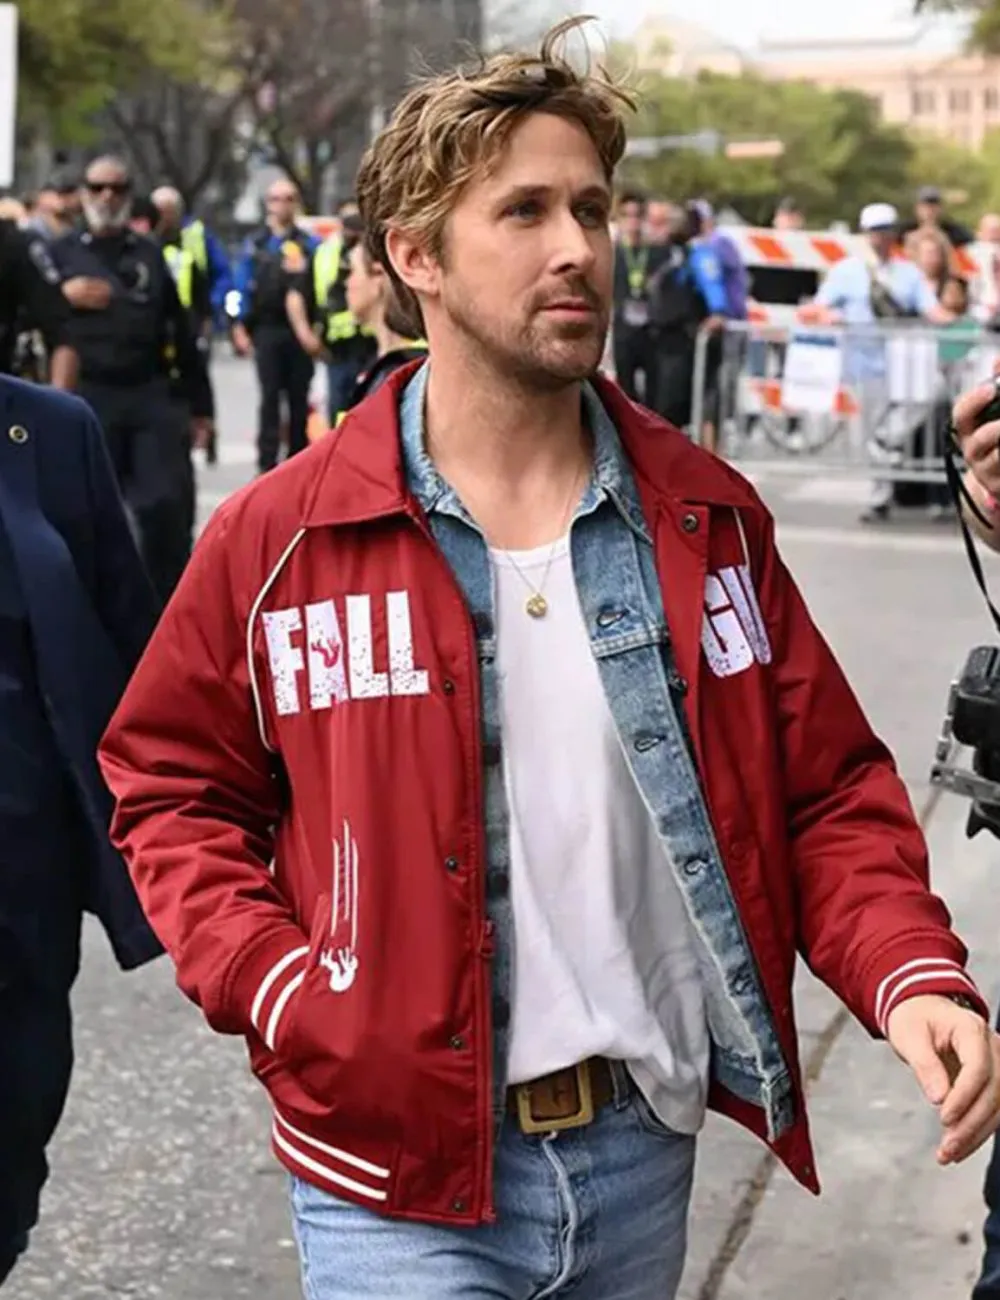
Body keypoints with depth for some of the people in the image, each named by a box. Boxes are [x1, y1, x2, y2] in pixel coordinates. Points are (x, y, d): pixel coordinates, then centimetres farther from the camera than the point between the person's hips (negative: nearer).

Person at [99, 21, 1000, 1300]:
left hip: (646, 1146, 4)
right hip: (400, 1162, -3)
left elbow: (826, 789, 4)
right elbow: (172, 790, 4)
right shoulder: (279, 538, -7)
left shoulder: (705, 516, 1)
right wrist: (274, 990, -11)